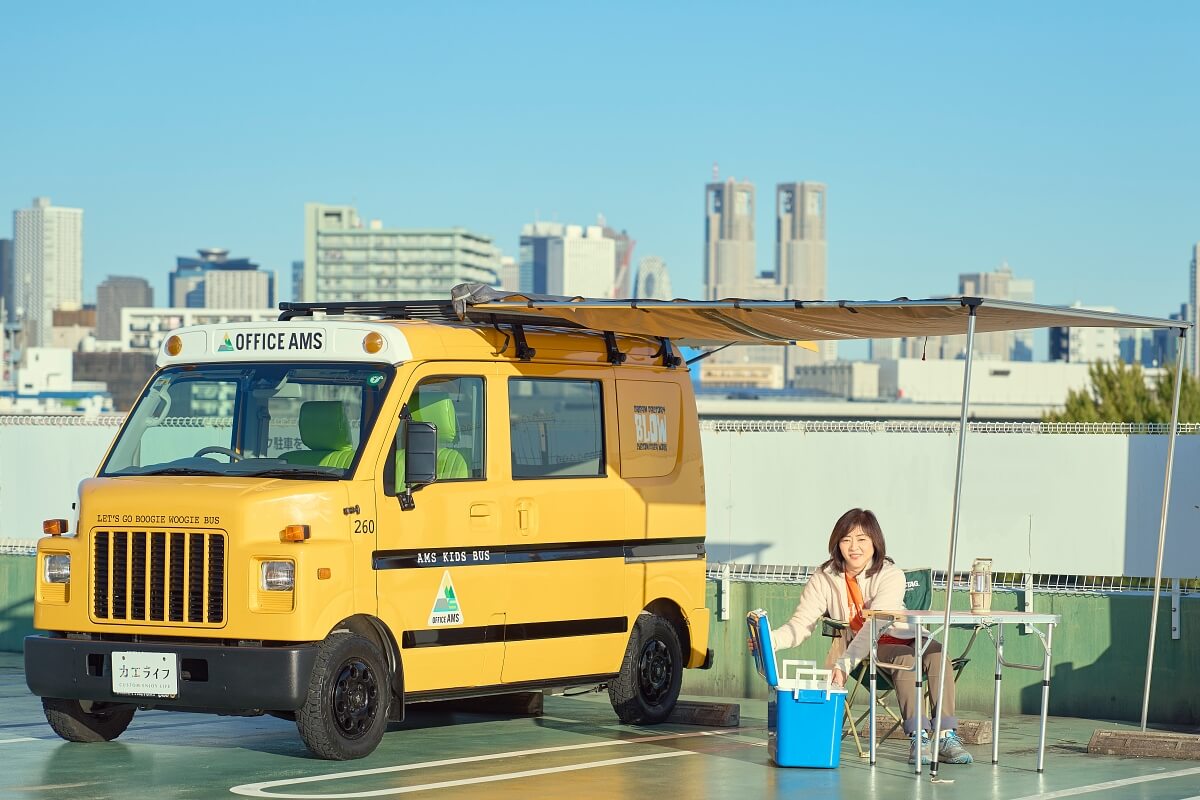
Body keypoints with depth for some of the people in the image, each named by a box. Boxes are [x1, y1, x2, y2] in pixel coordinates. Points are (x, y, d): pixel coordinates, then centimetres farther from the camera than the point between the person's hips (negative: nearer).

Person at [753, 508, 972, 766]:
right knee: (905, 658, -32)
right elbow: (801, 624, -11)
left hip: (900, 639, 0)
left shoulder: (891, 575, -16)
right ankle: (918, 738, -39)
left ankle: (947, 736, -35)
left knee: (935, 652, -31)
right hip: (862, 651, 0)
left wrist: (844, 664, -42)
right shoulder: (825, 579, -6)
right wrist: (770, 640, -33)